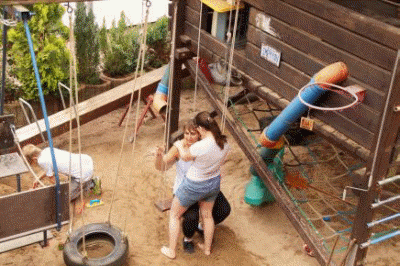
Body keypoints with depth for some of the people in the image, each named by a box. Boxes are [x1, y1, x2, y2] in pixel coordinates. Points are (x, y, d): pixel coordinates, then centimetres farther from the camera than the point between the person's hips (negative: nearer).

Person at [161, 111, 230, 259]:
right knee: (207, 215, 29)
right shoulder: (224, 143, -17)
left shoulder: (199, 147, -36)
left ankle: (171, 251, 31)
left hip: (194, 186, -6)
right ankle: (207, 248, 47)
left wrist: (179, 146, 5)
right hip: (214, 183, 6)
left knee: (174, 215, 18)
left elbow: (185, 157, -15)